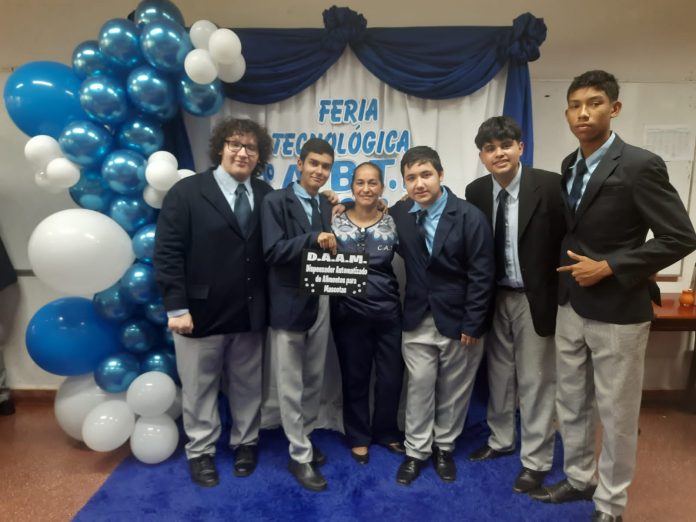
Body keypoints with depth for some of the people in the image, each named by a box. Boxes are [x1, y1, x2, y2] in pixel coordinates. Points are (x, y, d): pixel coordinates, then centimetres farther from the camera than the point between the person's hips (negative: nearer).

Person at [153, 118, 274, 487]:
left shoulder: (266, 195, 5)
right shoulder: (187, 191, -4)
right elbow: (167, 252, -9)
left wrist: (268, 304, -4)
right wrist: (176, 307, -14)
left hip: (250, 314, 3)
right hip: (200, 312, -2)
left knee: (247, 385, 17)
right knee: (199, 388, 12)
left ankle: (245, 443, 37)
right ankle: (200, 452, 32)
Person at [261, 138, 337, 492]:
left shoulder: (328, 206, 10)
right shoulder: (276, 202, -6)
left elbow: (326, 249, 9)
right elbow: (273, 251, -18)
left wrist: (333, 244, -12)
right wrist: (314, 238, -25)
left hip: (320, 301, 6)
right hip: (289, 303, -5)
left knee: (314, 379, 17)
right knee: (292, 385, 6)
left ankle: (304, 438, 37)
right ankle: (300, 456, 20)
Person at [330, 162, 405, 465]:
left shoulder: (393, 223, 2)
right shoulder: (336, 222, -2)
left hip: (388, 311, 1)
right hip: (349, 312, -1)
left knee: (392, 377, 10)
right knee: (355, 377, 12)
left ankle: (386, 431, 36)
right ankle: (358, 437, 34)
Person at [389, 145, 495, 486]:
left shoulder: (469, 216, -11)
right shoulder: (398, 214, -1)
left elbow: (482, 275, -11)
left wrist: (472, 324, -12)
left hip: (457, 319, -1)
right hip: (418, 319, 2)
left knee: (453, 390, 13)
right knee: (419, 386, 9)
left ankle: (444, 448, 34)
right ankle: (416, 451, 28)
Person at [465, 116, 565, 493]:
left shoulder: (550, 185, -13)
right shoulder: (475, 192, -1)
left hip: (535, 298, -4)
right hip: (494, 299, 4)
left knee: (536, 380, 8)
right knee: (498, 374, 18)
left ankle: (536, 460, 27)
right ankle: (501, 439, 40)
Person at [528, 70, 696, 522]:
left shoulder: (640, 165, -15)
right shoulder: (570, 166, 7)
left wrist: (609, 268, -19)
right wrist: (570, 270, 7)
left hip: (617, 311, -6)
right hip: (571, 306, 7)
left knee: (617, 414, 10)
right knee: (571, 403, 18)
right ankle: (579, 478, 39)